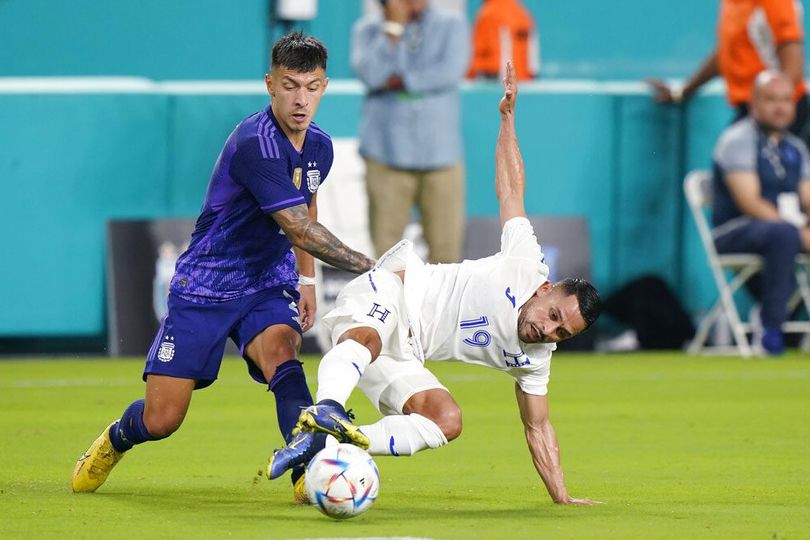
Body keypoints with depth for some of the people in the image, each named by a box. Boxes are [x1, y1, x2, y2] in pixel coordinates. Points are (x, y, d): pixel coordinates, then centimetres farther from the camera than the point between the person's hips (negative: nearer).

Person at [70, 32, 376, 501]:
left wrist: (306, 279, 19)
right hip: (206, 286, -5)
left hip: (269, 286, 5)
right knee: (161, 420, -2)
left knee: (280, 352, -31)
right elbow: (301, 230, -27)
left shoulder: (319, 146, 2)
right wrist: (369, 267, -26)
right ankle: (115, 440, 34)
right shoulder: (255, 144, -25)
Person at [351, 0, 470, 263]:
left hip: (440, 152, 0)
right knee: (386, 243, -4)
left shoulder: (451, 25, 7)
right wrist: (393, 26, -12)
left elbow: (452, 70, -9)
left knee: (446, 246, -3)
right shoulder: (367, 29, 8)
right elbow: (369, 73, -10)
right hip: (387, 154, 0)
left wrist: (400, 81, -6)